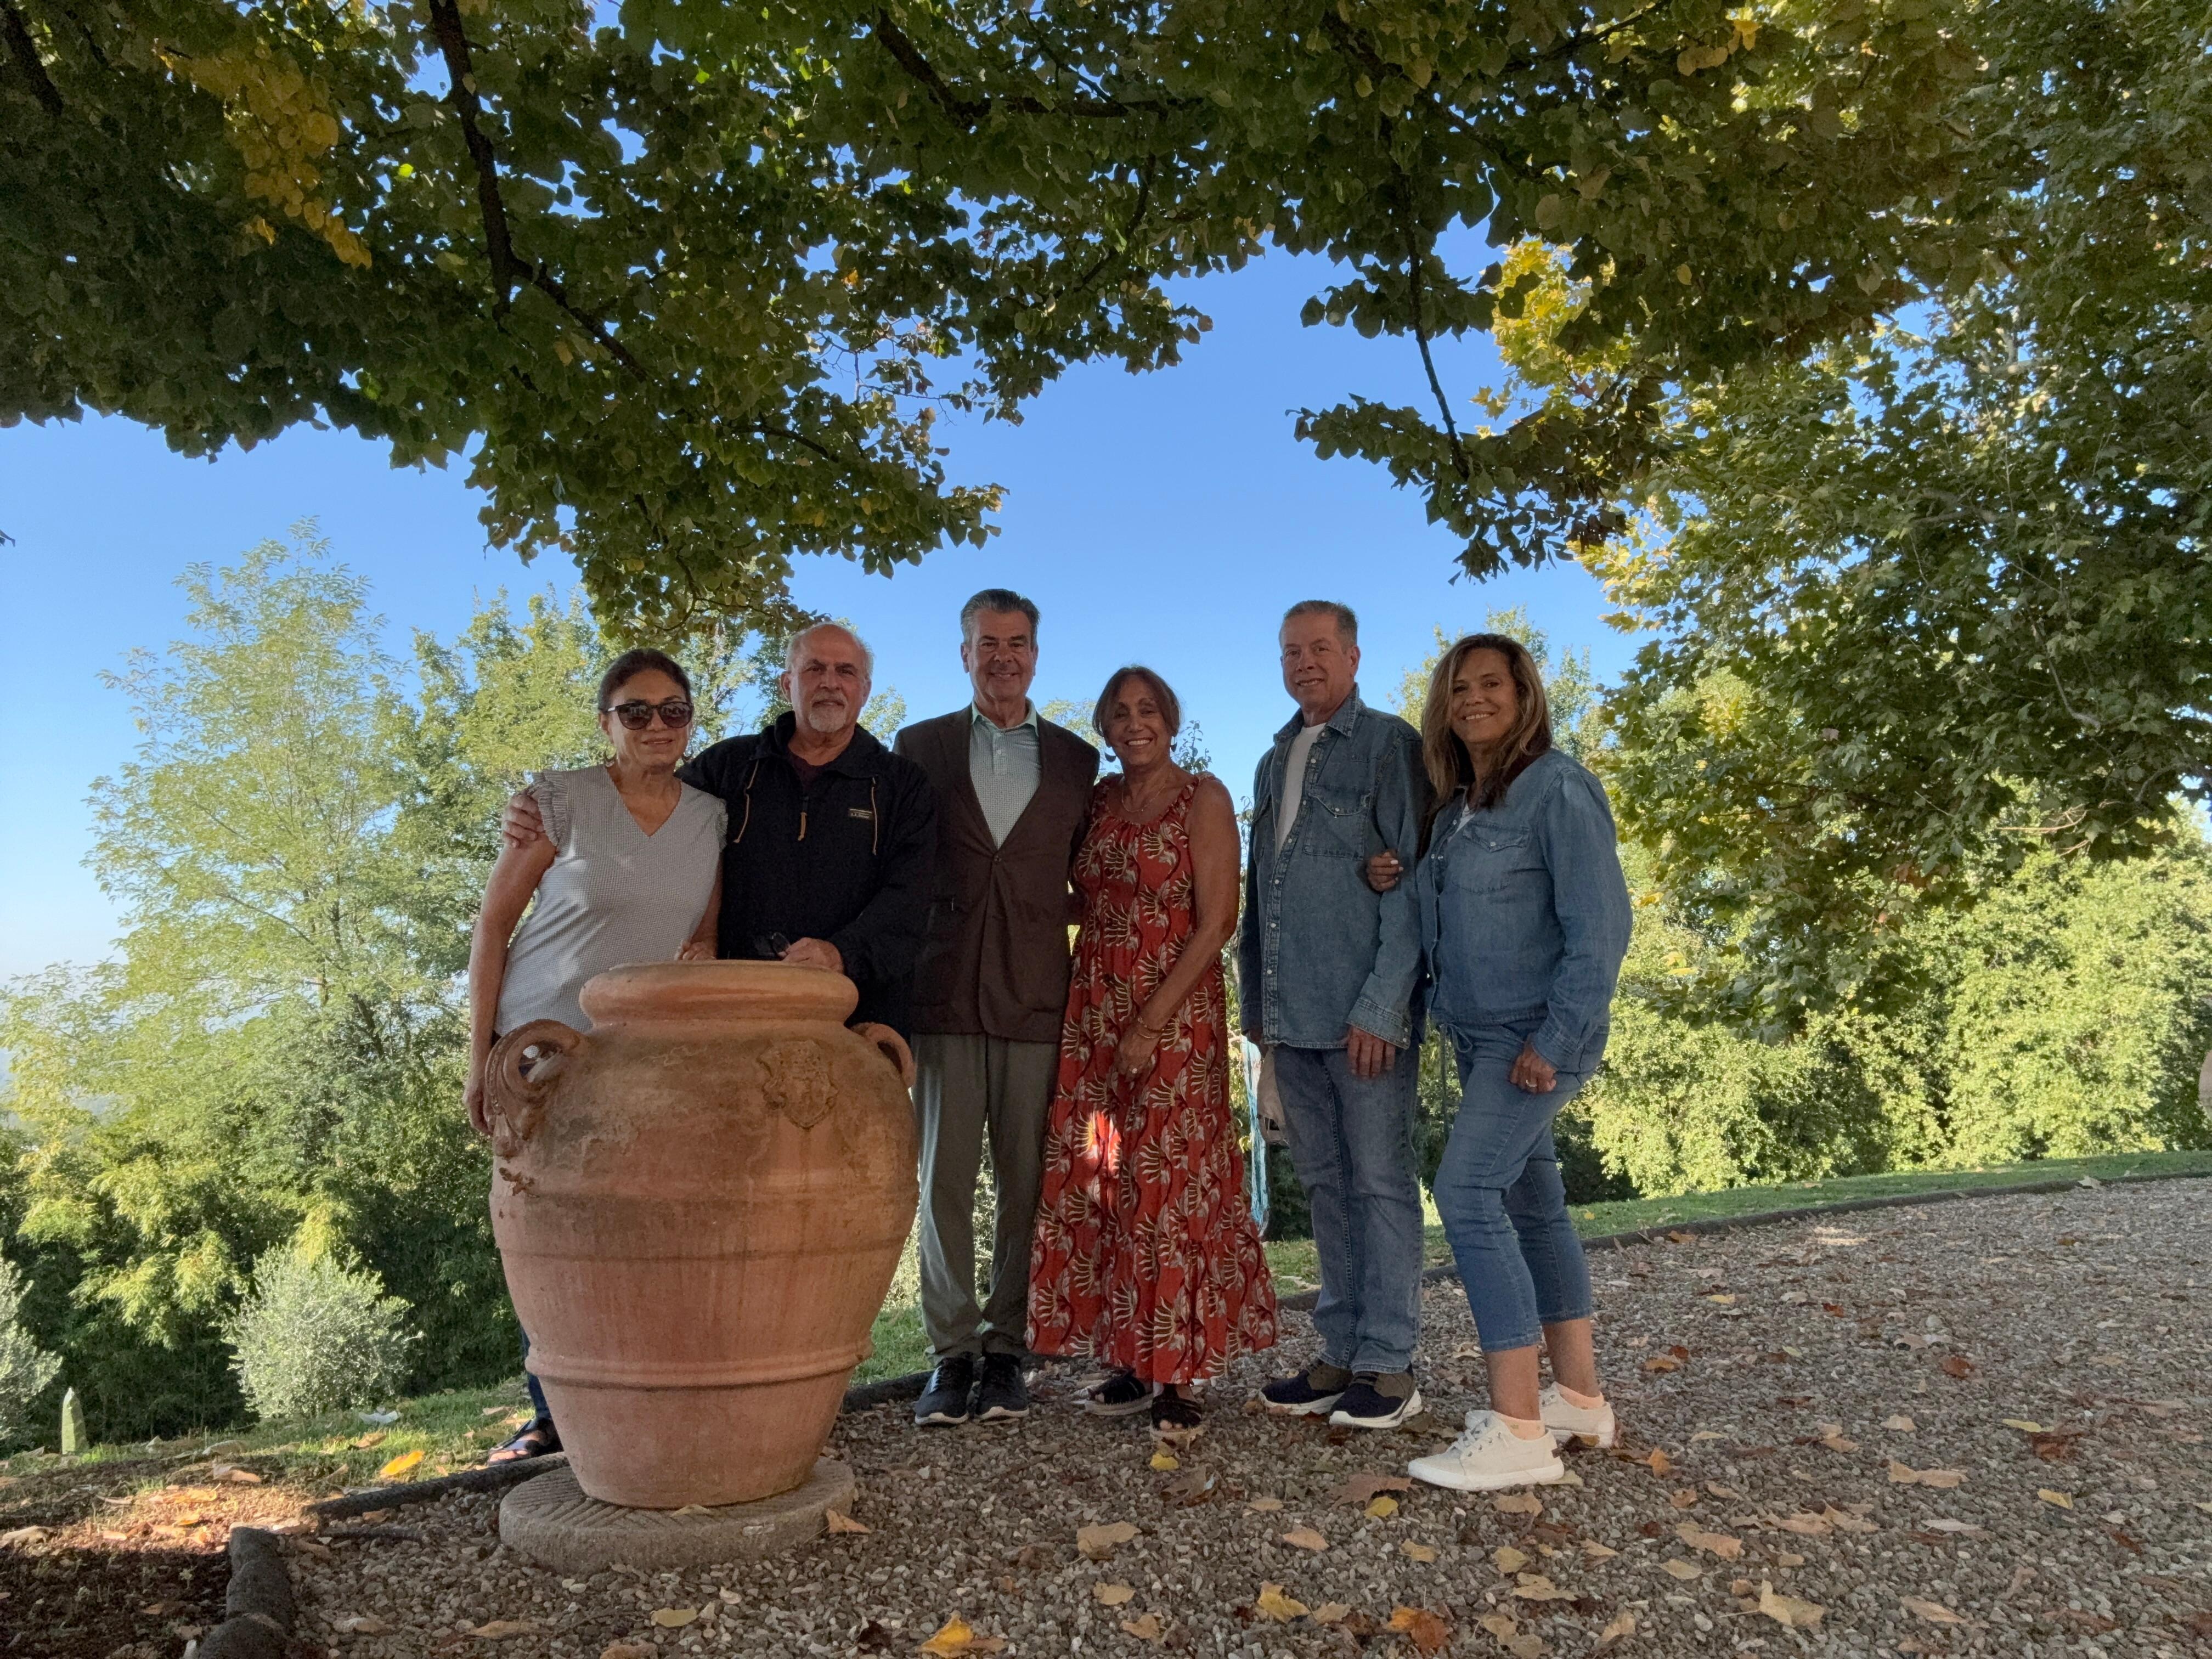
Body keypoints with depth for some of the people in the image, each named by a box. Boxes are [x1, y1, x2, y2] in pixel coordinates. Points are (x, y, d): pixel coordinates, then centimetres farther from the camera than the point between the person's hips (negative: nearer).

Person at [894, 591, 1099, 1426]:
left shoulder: (1077, 759, 12)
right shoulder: (921, 746, 11)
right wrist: (896, 985, 1)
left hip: (1038, 997, 0)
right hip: (945, 995, 0)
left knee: (1027, 1184, 2)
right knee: (943, 1179, 1)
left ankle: (1005, 1351, 13)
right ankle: (951, 1354, 11)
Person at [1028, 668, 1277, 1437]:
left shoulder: (1203, 798, -4)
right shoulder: (1098, 801, 12)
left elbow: (1214, 926, -10)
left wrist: (1150, 1024, -15)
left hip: (1174, 1014, -5)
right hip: (1092, 1011, 5)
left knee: (1170, 1184, -4)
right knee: (1097, 1185, 5)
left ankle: (1176, 1374, 5)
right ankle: (1132, 1364, 14)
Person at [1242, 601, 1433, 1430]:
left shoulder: (1389, 745, -2)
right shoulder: (1274, 762, 18)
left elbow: (1405, 882, -9)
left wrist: (1383, 1005, -16)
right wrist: (1255, 998, 15)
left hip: (1365, 1014, -6)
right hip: (1290, 1016, 7)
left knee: (1380, 1182, 1)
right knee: (1326, 1184, 12)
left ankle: (1387, 1364, 10)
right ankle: (1341, 1354, 20)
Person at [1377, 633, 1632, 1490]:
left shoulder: (1558, 788, -12)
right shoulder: (1458, 803, 12)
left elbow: (1601, 926, -16)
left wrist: (1556, 1041, -20)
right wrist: (1402, 885, 0)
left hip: (1537, 1035, -9)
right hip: (1477, 1036, 9)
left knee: (1468, 1194, -16)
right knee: (1532, 1204, 13)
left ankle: (1517, 1432, -12)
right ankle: (1579, 1396, 26)